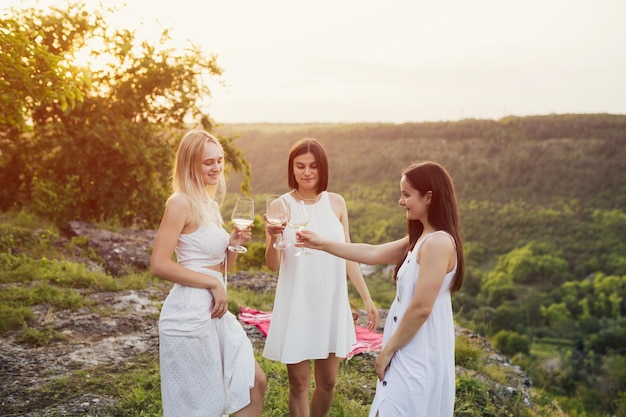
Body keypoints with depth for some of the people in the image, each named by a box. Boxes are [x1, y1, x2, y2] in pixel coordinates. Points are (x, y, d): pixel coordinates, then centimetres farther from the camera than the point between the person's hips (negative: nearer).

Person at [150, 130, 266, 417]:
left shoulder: (210, 205, 14)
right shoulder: (181, 203, -13)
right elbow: (159, 265, -20)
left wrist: (234, 243, -1)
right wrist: (213, 283, -16)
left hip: (215, 313, 9)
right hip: (189, 315, -9)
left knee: (255, 384, 15)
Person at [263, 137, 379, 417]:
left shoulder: (336, 203, 1)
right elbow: (273, 265, -10)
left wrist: (367, 298, 7)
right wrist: (272, 239, -30)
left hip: (332, 304, 3)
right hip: (297, 305, -2)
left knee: (328, 382, 13)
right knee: (299, 383, 7)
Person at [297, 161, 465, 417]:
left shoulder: (438, 242, -22)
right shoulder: (421, 239, 9)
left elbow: (421, 308, -23)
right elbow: (373, 254, 13)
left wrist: (388, 350, -13)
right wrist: (322, 244, 13)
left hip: (419, 357, -9)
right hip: (411, 353, 9)